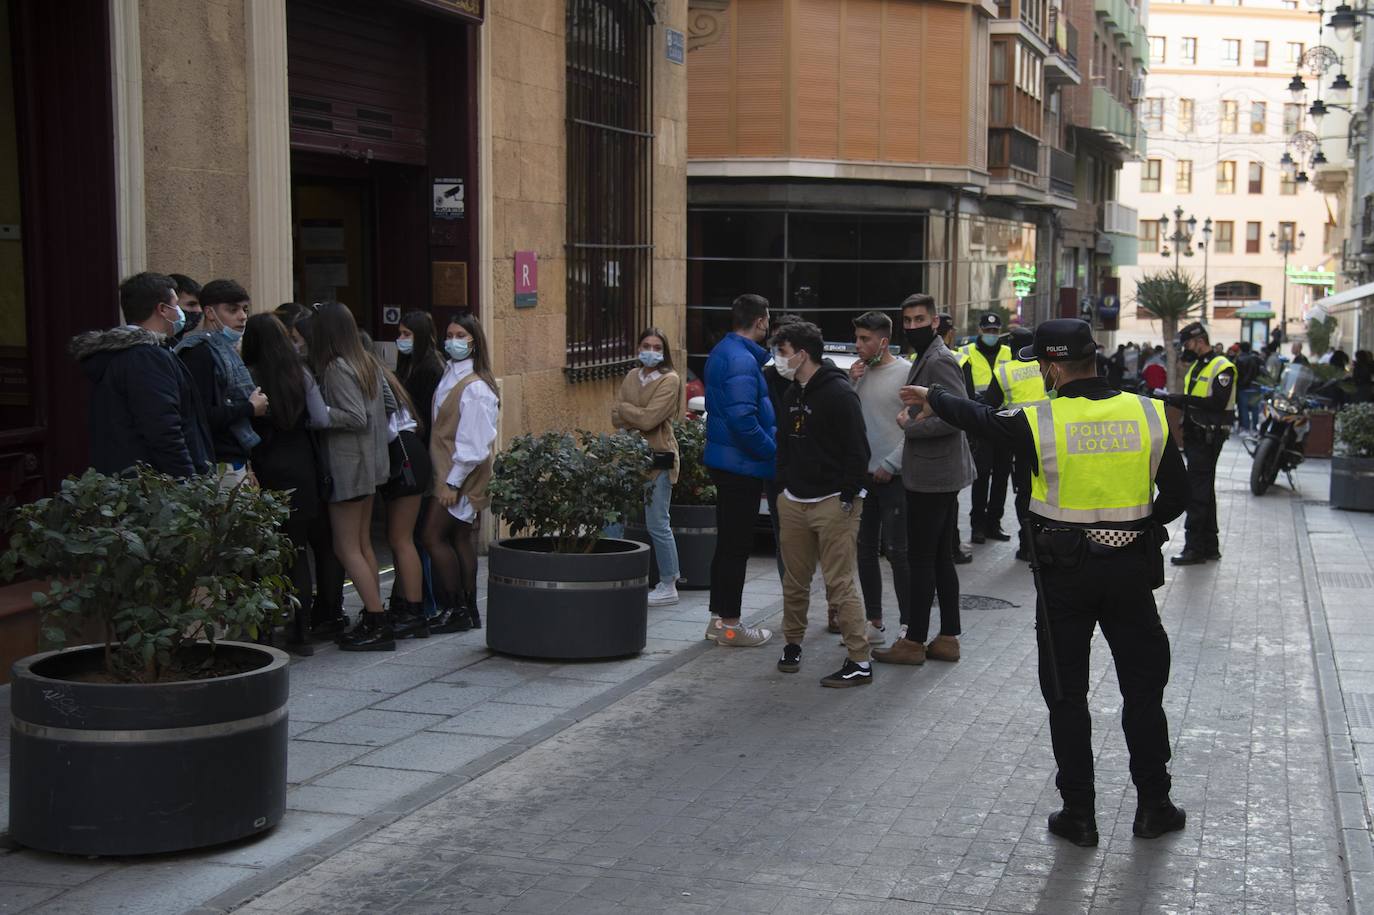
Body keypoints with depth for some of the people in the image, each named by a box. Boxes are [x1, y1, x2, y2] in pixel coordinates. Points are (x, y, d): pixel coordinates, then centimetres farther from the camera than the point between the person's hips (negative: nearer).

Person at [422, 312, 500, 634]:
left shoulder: (474, 387, -17)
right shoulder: (450, 376, 12)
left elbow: (473, 443, -19)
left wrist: (452, 482, -18)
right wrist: (448, 479, 11)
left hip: (461, 475, -9)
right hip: (447, 472, 9)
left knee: (433, 535, -7)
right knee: (460, 538, 11)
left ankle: (456, 610, 0)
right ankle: (467, 611, 16)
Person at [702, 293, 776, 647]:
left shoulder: (722, 352, 13)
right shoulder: (741, 360, -20)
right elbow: (742, 419, -27)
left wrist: (771, 434, 9)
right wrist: (772, 448, -15)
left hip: (724, 459, 10)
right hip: (742, 465, -10)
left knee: (728, 542, 16)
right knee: (736, 545, -3)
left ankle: (719, 617, 24)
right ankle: (729, 624, 4)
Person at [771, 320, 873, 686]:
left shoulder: (838, 392, -11)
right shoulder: (793, 395, 16)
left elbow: (857, 450, -14)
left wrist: (847, 497, -16)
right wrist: (783, 486, 15)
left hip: (833, 504, -8)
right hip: (794, 502, 8)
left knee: (839, 584, -8)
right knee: (794, 581, 13)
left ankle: (860, 662, -4)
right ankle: (792, 645, 28)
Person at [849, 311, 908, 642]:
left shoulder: (906, 372, -10)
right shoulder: (860, 372, 9)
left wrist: (891, 464, -13)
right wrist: (850, 384, -4)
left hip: (893, 477, -7)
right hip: (863, 475, 7)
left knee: (896, 551, -4)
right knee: (865, 549, 11)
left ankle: (907, 625, 4)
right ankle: (874, 623, 20)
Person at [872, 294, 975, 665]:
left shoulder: (939, 361, -16)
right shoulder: (925, 359, 17)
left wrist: (910, 425, -14)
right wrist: (911, 415, 8)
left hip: (933, 477, -11)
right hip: (934, 475, 11)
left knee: (921, 560, -4)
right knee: (941, 559, 13)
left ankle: (914, 642, 1)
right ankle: (947, 638, 18)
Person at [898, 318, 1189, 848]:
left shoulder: (1040, 422, -13)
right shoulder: (1148, 415, -6)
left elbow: (978, 418, 7)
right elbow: (1177, 495, 2)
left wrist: (932, 399, 26)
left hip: (1065, 574, -2)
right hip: (1132, 570, 2)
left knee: (1066, 695, 9)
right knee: (1143, 689, 14)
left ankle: (1079, 815, 15)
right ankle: (1154, 807, 23)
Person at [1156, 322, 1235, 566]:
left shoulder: (1222, 367, -12)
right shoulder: (1196, 367, 18)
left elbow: (1218, 403, -23)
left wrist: (1182, 399, -23)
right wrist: (1172, 398, 1)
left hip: (1209, 438, -10)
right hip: (1195, 435, 10)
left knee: (1198, 492, -10)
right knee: (1204, 490, 14)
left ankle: (1195, 548, -8)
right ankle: (1210, 546, 22)